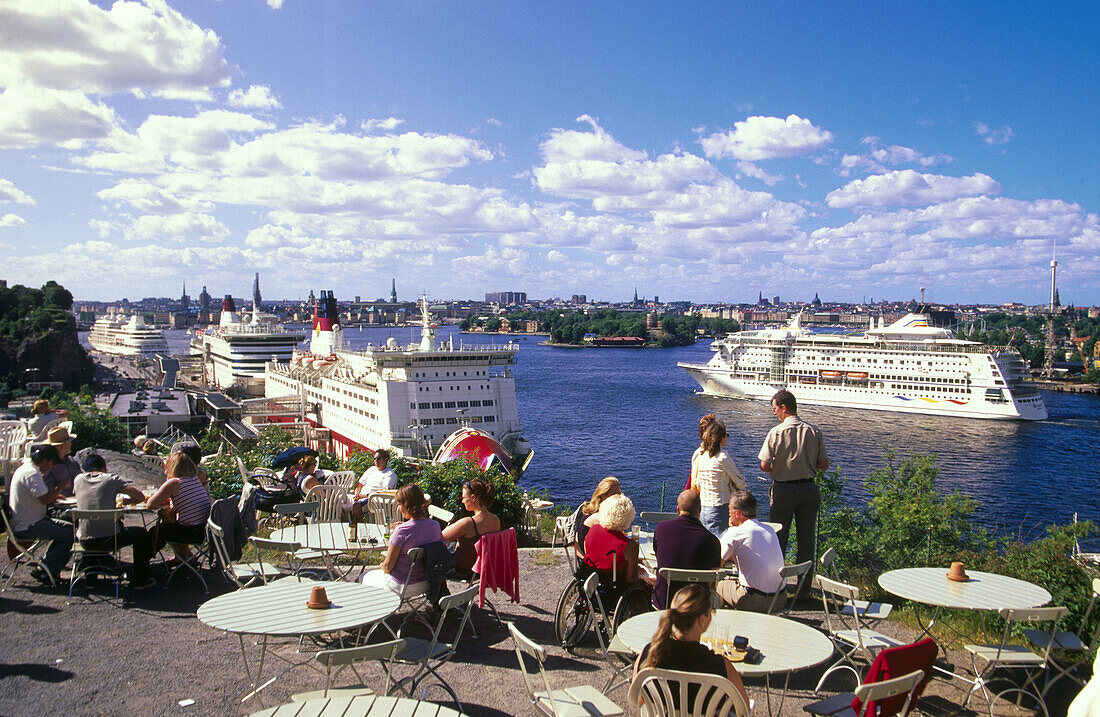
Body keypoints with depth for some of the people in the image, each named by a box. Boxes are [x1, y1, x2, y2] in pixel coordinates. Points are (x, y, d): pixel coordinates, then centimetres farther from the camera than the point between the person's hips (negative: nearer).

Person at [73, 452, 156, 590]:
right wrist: (126, 501, 16)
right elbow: (140, 497, -5)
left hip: (85, 541, 5)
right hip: (109, 540, -5)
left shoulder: (79, 479, 9)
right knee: (142, 534, 21)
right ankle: (139, 580, 21)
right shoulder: (111, 479, -2)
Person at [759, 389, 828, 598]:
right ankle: (804, 588, 17)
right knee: (806, 541, 11)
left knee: (778, 541, 7)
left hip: (783, 491, -3)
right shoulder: (814, 432, -2)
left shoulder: (776, 433, -13)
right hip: (809, 490, 3)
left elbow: (765, 466, -14)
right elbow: (824, 465, 1)